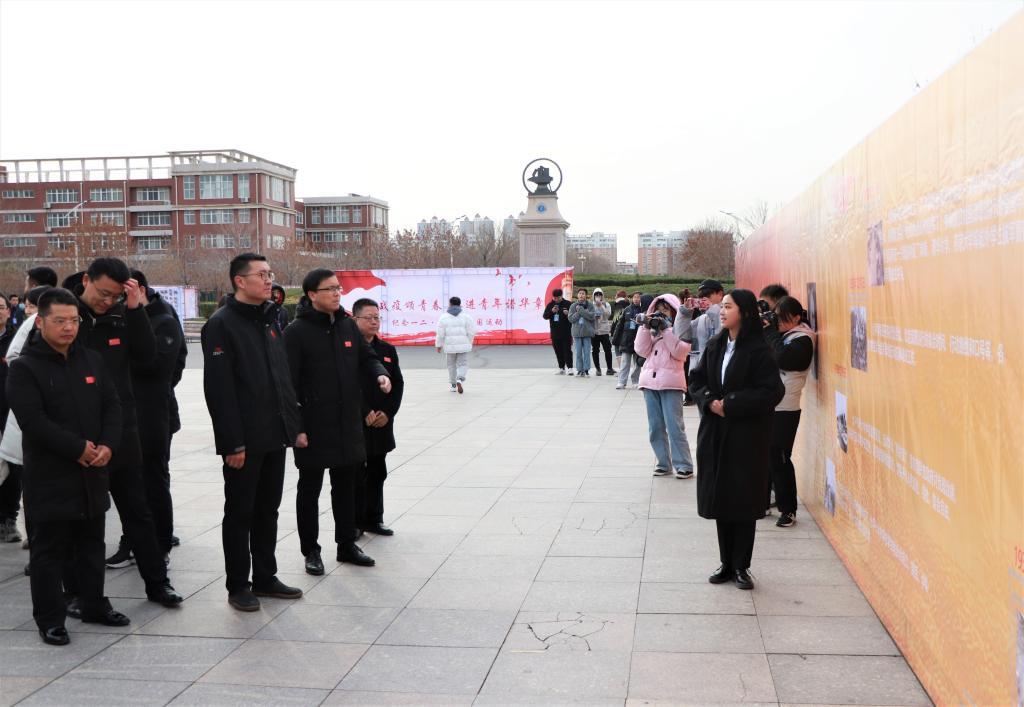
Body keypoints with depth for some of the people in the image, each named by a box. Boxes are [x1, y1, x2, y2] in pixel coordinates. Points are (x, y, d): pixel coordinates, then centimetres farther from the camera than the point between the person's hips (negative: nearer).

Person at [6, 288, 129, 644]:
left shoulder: (92, 360, 9)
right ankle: (50, 618, 13)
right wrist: (78, 448, -19)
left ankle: (94, 605, 29)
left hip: (93, 472, 6)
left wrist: (108, 446, -9)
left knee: (91, 543, 16)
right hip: (50, 476, -5)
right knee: (49, 549, 3)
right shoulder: (25, 367, -8)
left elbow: (112, 406, 7)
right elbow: (33, 420, -18)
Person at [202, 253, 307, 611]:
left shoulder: (270, 321, 14)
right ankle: (238, 586, 15)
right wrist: (232, 443, -19)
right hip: (244, 441, -7)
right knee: (240, 513, 4)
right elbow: (218, 389, -16)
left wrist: (295, 426, 12)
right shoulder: (222, 324, -11)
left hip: (275, 436, 7)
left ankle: (265, 577, 25)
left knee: (268, 510, 14)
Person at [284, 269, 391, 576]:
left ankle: (347, 544, 29)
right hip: (313, 424, -6)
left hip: (348, 422, 6)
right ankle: (310, 551, 19)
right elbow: (289, 380, -14)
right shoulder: (297, 331, -11)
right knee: (310, 488, 7)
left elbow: (367, 356, 17)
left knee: (346, 485, 15)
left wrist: (379, 373, -6)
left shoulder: (347, 324, 7)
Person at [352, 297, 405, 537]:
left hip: (382, 424, 6)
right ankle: (353, 522, 12)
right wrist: (366, 413, -15)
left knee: (377, 473, 13)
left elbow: (398, 384, 9)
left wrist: (387, 412, -4)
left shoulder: (388, 350, 11)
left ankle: (373, 519, 24)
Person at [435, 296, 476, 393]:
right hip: (463, 345, -1)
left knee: (451, 365, 19)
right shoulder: (465, 316, 0)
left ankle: (453, 385, 26)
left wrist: (439, 345, 6)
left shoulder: (444, 317, -1)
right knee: (463, 365, 5)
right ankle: (460, 380, -23)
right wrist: (469, 342, 12)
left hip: (450, 345, 1)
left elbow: (440, 333, -4)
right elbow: (471, 331, -3)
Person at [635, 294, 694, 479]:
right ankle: (663, 463, 14)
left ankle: (684, 465, -4)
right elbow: (642, 350, 5)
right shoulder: (652, 329, 17)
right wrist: (645, 328, -2)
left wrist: (666, 330, -12)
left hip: (670, 382, -5)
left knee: (674, 426, -9)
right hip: (650, 380, 5)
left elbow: (680, 352, -12)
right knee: (655, 427, 7)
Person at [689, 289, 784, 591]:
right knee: (719, 498, 8)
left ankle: (741, 566, 12)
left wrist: (730, 404, -16)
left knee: (743, 501, 1)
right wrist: (710, 401, -8)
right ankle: (726, 563, 19)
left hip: (747, 436, -6)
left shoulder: (758, 350, -11)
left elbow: (772, 391, -15)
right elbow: (696, 379, 12)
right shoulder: (715, 346, 8)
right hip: (715, 433, 6)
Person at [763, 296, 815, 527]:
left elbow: (782, 358, -25)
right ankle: (763, 501, 24)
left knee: (779, 458, -3)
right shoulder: (780, 334, 13)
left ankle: (788, 510, 7)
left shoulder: (802, 340, -9)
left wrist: (770, 332, -14)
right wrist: (762, 330, -3)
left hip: (785, 409, -7)